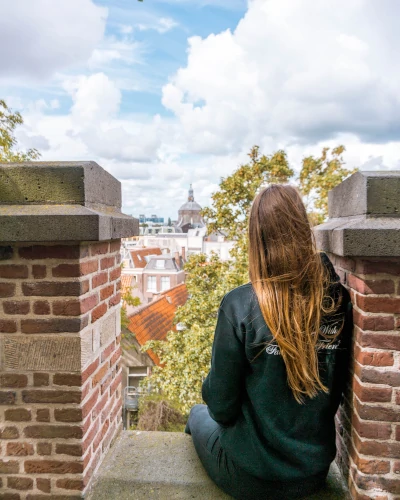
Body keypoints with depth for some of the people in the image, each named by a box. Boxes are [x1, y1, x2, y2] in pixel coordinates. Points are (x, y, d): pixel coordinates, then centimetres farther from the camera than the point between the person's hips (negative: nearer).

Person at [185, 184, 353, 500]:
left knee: (200, 416, 27)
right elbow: (338, 391, -1)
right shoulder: (340, 304, -14)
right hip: (315, 474, 4)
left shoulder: (239, 306, -27)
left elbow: (220, 405, -17)